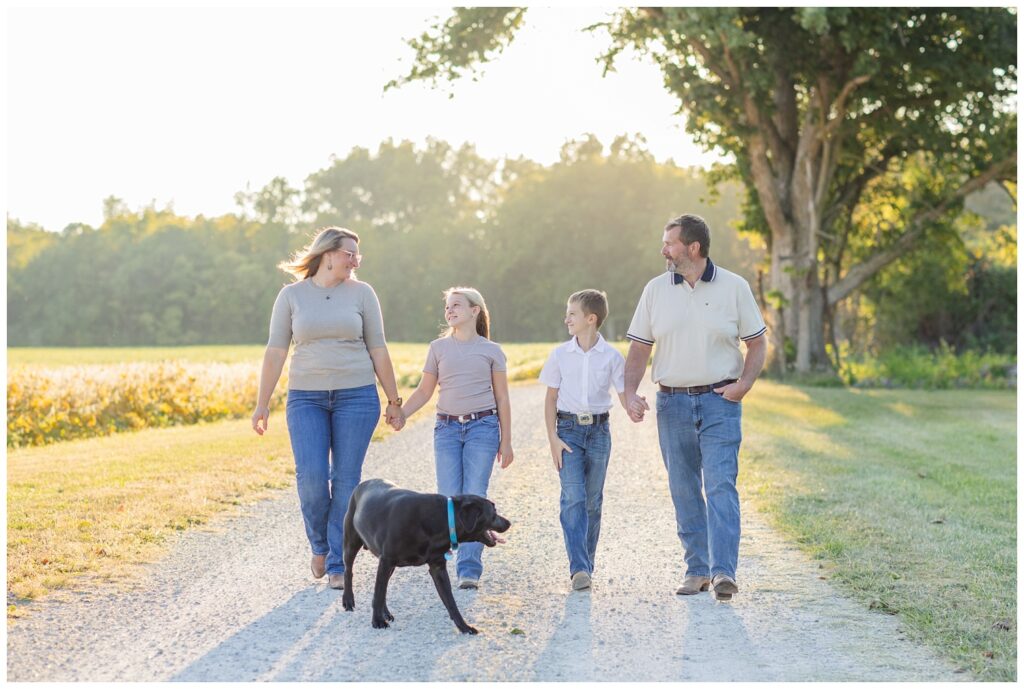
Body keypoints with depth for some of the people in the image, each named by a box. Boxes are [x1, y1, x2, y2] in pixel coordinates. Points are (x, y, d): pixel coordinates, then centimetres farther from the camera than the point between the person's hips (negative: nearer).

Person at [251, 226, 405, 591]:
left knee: (346, 480, -2)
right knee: (311, 477, -13)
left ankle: (338, 566, 7)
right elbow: (275, 351, 2)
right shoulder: (291, 295, 4)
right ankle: (320, 544, 15)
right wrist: (262, 404, -2)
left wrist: (394, 401, 7)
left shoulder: (361, 293, 5)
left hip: (356, 396, 1)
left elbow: (378, 351, 6)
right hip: (306, 398, 0)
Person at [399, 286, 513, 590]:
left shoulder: (491, 351, 6)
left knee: (474, 497, -7)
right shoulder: (438, 348, 11)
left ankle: (469, 570, -6)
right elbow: (424, 391, 13)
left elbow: (502, 399, 8)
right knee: (449, 499, -3)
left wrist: (506, 442, 5)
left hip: (483, 427, -2)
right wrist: (399, 414, -3)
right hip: (447, 428, 2)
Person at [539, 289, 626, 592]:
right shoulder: (560, 354, 1)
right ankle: (579, 569, -16)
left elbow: (624, 395, 0)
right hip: (569, 429, -1)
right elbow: (551, 398, 4)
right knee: (573, 498, -12)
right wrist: (553, 437, -4)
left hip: (598, 430, 1)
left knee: (592, 501, 7)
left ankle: (587, 567, 16)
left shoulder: (612, 356, -1)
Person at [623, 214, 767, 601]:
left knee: (720, 485, -13)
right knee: (683, 490, 7)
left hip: (719, 400, -3)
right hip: (672, 404, 3)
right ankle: (697, 569, 16)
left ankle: (724, 571, -18)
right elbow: (639, 349, 8)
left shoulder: (734, 287, 0)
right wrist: (630, 393, -6)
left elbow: (758, 342, 6)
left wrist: (744, 383, -10)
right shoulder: (656, 290, 6)